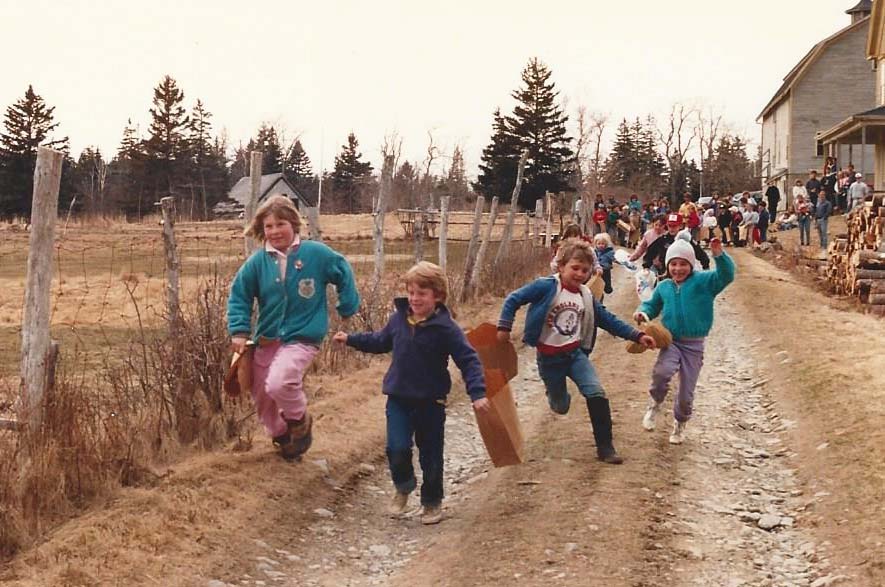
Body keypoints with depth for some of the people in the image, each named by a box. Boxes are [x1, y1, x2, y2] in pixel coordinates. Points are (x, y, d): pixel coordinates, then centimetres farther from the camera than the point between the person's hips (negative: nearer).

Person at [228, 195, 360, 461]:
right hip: (266, 340, 4)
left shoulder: (316, 253, -7)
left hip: (301, 338, -4)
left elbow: (343, 272, 9)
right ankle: (283, 437, 41)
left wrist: (348, 306, 10)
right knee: (262, 400, 12)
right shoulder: (257, 262, -3)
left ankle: (300, 421, 2)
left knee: (279, 384, -29)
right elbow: (239, 295, 4)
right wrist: (240, 331, -6)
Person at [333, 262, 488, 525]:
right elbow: (380, 341, 20)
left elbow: (469, 360, -15)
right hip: (399, 398, 3)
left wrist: (478, 393, -25)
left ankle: (432, 502, 29)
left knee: (431, 454, 8)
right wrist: (351, 339, 15)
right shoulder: (399, 318, 0)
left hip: (431, 401, -2)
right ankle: (403, 487, 19)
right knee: (397, 449, -11)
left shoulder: (445, 328, -14)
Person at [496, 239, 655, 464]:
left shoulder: (586, 296, 2)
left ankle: (605, 447, -6)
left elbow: (609, 320, 8)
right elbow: (513, 300, -11)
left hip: (576, 353, 3)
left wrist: (637, 335, 2)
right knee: (560, 407, 10)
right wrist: (504, 328, -18)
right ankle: (555, 394, 51)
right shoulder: (546, 287, -15)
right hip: (549, 358, -3)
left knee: (597, 393, -16)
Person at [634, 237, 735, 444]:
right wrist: (643, 312, -1)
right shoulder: (664, 287, 5)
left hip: (694, 345, -1)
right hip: (671, 340, 1)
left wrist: (719, 255, -36)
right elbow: (652, 305, 22)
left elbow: (726, 276, -20)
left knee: (686, 393, 6)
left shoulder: (704, 281, -5)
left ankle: (679, 424, 35)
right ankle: (655, 404, 0)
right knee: (662, 372, -30)